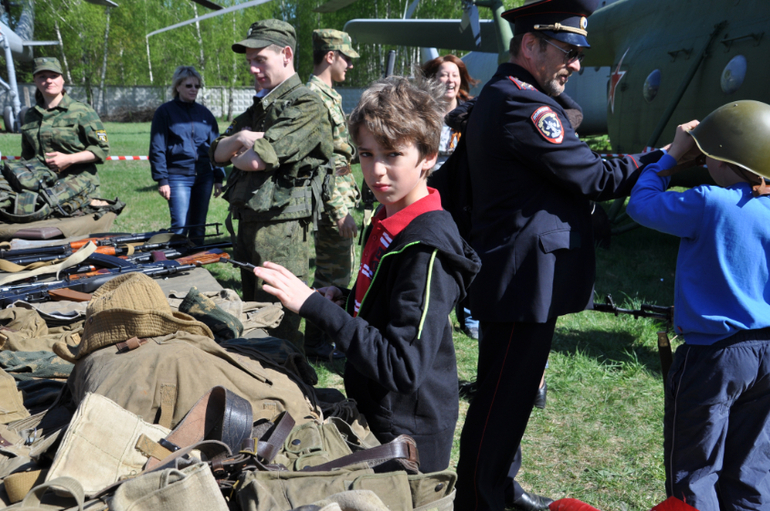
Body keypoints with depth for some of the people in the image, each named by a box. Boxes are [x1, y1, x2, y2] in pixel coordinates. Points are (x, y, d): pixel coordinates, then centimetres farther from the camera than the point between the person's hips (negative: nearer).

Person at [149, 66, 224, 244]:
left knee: (199, 227, 8)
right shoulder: (165, 112, 2)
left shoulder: (205, 113, 13)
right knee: (180, 227, -9)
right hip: (178, 177, -4)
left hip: (204, 176, 4)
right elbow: (157, 148, -1)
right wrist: (161, 180, -8)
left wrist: (218, 177, 8)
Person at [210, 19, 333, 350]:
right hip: (248, 223, 9)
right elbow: (217, 153, 12)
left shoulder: (306, 106, -13)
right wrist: (240, 138, -9)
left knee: (278, 323, -4)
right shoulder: (259, 106, 18)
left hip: (280, 227, -9)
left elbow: (256, 160, -21)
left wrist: (237, 158, 1)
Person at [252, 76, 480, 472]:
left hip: (407, 436, -9)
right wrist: (345, 299, -1)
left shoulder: (427, 246, -26)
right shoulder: (388, 220, 3)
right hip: (374, 411, 9)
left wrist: (313, 304, -32)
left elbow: (403, 367, -32)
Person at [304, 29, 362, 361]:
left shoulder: (328, 95, 16)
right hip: (333, 201, -10)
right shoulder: (315, 96, -16)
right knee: (332, 275, -2)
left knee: (341, 270, 18)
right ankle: (317, 345, 8)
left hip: (340, 198, 10)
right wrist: (339, 210, -23)